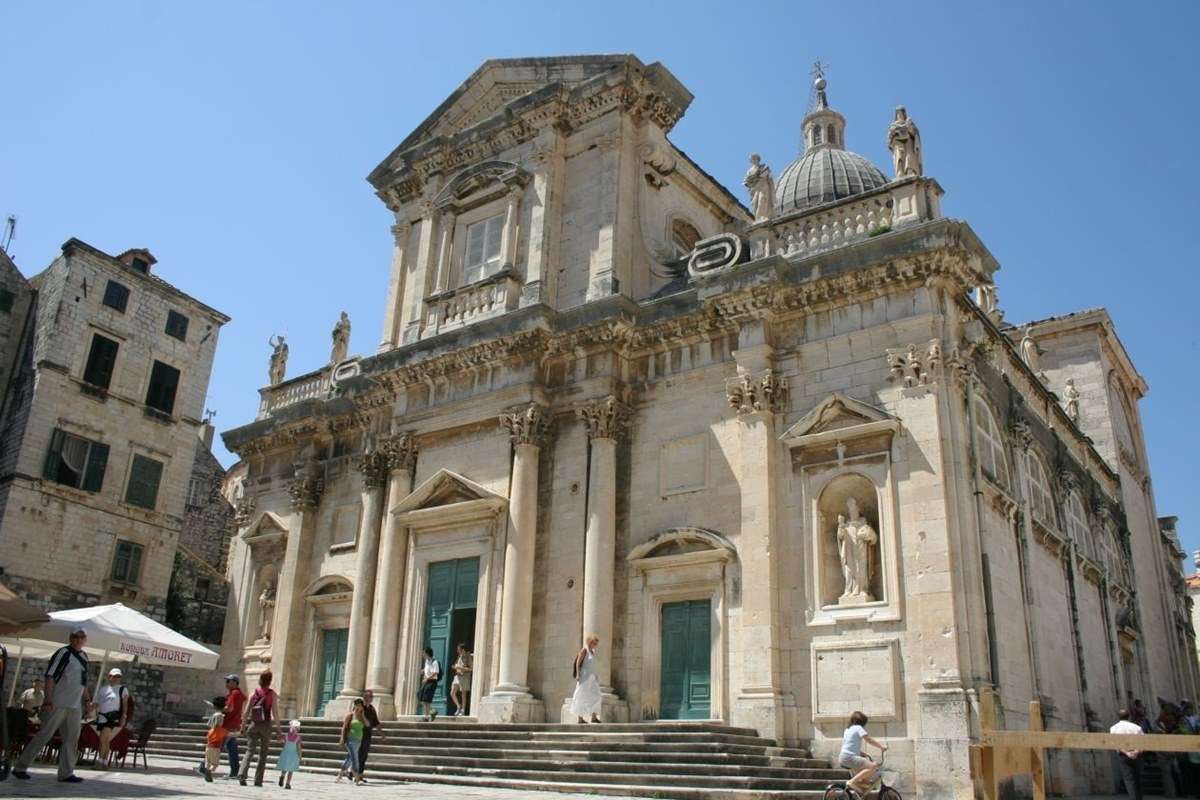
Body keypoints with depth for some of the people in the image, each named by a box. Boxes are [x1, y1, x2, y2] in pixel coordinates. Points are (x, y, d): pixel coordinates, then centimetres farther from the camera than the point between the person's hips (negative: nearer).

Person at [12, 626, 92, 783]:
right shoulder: (63, 653, -9)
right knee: (43, 735, -4)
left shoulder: (84, 657, 15)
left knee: (72, 739, 5)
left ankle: (66, 773, 10)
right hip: (57, 704, -7)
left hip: (75, 706, 7)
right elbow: (50, 676, -14)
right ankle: (20, 767, 9)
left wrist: (87, 699, 18)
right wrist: (48, 699, -20)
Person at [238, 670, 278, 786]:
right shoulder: (272, 694, -3)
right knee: (263, 754, 8)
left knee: (249, 751, 5)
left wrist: (243, 727, 7)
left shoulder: (254, 693, 3)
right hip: (266, 725, -2)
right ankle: (258, 780, 6)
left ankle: (242, 775, -15)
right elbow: (274, 712, -6)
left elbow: (247, 712, 1)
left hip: (253, 725, 2)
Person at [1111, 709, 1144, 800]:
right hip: (1137, 755, 2)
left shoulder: (1113, 728, 4)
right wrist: (1137, 751, -15)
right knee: (1138, 778, 17)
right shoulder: (1137, 727, 6)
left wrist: (1126, 753, -16)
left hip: (1123, 755, -2)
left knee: (1129, 779, -2)